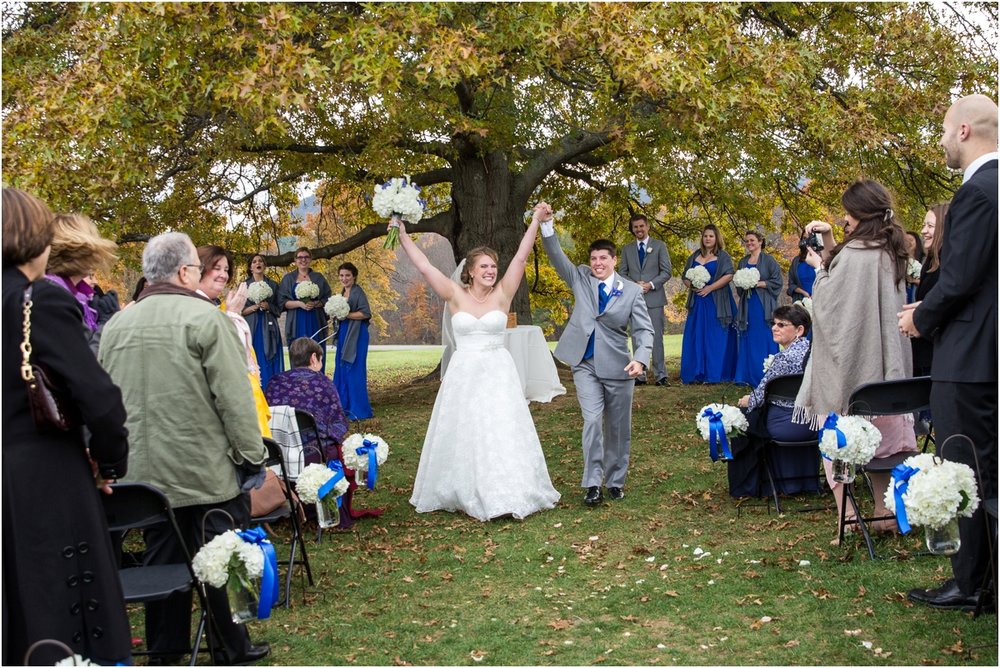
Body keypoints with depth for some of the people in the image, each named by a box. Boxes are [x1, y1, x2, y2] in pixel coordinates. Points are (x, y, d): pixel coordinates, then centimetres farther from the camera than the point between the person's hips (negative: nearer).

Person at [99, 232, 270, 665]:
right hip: (208, 471, -5)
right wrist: (252, 455, -6)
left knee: (161, 558, 15)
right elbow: (234, 397, -14)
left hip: (145, 472, 6)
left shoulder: (115, 326, 6)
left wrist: (121, 458, 24)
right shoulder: (203, 317, -12)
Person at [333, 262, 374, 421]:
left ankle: (360, 409, -2)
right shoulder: (343, 292, 15)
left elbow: (366, 313, -18)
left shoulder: (358, 292, -10)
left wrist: (346, 315, -18)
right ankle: (345, 405, 18)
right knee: (341, 369, 10)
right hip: (343, 334, 9)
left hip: (356, 335, -9)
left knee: (354, 369, -7)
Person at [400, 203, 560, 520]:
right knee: (464, 436, 7)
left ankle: (510, 493, 7)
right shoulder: (456, 295, -1)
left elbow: (520, 257, -6)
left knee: (503, 432, 0)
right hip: (464, 374, 0)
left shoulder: (502, 294, -1)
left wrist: (536, 220, -10)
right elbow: (424, 266, -4)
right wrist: (403, 237, -6)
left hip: (498, 374, 0)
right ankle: (467, 494, 19)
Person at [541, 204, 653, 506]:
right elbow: (557, 256, -7)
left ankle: (615, 481, 24)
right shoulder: (581, 278, 3)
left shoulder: (631, 291, -2)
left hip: (617, 367, 0)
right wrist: (546, 225, -21)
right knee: (592, 421, -12)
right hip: (585, 365, 0)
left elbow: (644, 330, -6)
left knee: (618, 428, 9)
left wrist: (640, 359, -23)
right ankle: (592, 484, -6)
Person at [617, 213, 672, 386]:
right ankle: (639, 375, 7)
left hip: (654, 298, -3)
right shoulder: (627, 249, 14)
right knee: (637, 338, 3)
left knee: (656, 338, -4)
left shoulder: (659, 246, 7)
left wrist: (651, 284, -12)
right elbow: (622, 272, 10)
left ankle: (660, 375, -2)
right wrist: (634, 284, -9)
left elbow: (666, 272, 2)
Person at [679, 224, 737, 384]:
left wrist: (710, 288, -16)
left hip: (717, 303, -4)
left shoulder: (723, 256, 1)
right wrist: (692, 286, -6)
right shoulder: (695, 256, 15)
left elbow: (728, 275, -12)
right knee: (697, 337, 2)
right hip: (698, 303, 4)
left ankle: (717, 374, -1)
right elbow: (685, 277, 15)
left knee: (717, 338, -4)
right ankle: (697, 374, 5)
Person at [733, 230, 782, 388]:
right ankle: (748, 376, 6)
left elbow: (777, 282, -6)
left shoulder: (768, 260, 0)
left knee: (764, 341, -6)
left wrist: (758, 283, -13)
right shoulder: (743, 261, 16)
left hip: (763, 305, -5)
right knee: (748, 342, 3)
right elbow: (738, 285, 21)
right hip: (747, 305, 5)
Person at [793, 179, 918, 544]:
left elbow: (829, 302, -14)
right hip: (884, 362, 8)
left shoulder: (854, 254, -19)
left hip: (850, 359, -8)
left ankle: (847, 513, -2)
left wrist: (819, 267, 0)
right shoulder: (890, 253, 8)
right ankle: (884, 513, 16)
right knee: (881, 433, 13)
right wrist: (830, 247, 9)